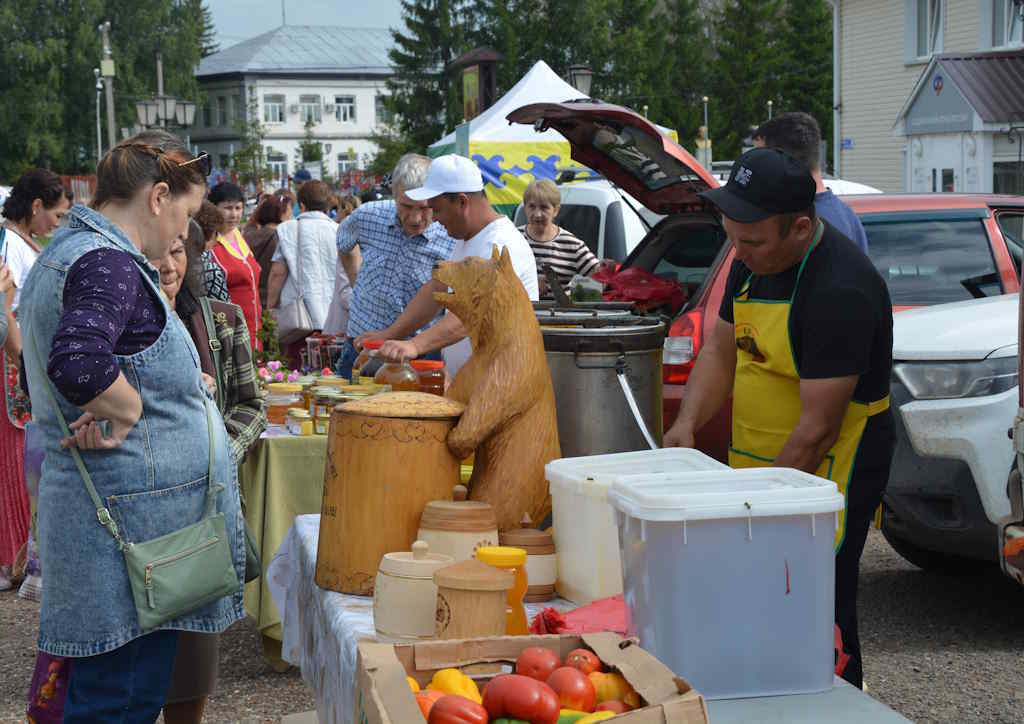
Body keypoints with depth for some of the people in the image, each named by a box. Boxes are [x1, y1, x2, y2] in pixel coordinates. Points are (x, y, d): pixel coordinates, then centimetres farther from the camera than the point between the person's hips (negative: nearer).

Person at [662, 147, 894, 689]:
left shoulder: (840, 291, -25)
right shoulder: (755, 260, 3)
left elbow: (817, 428, -25)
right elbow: (721, 350, 14)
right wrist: (688, 423, -2)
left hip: (826, 470, -8)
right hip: (757, 462, 9)